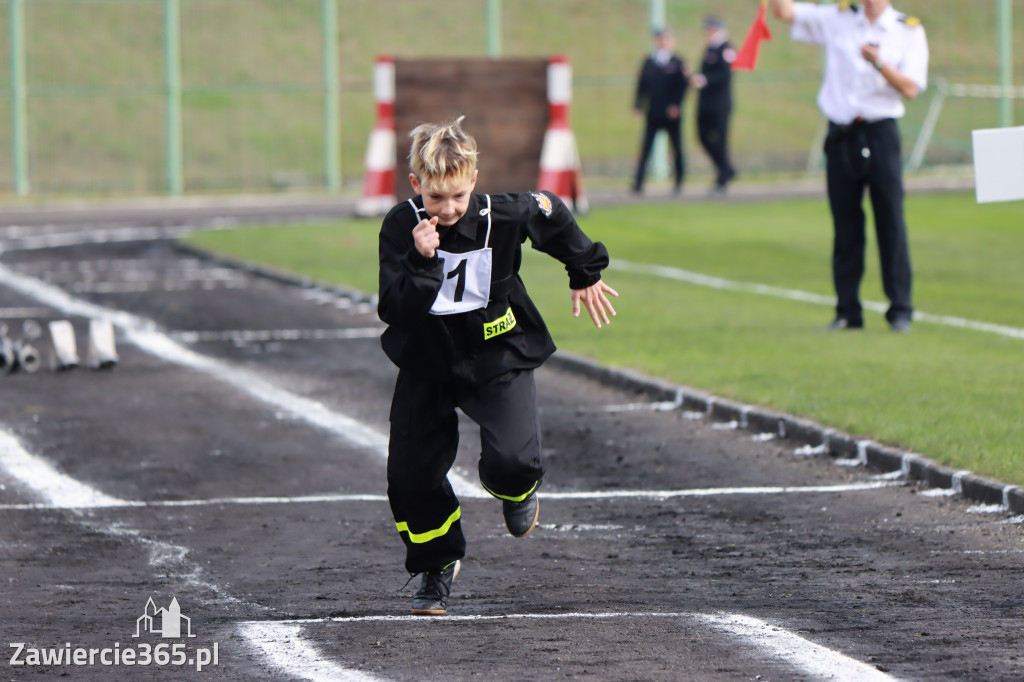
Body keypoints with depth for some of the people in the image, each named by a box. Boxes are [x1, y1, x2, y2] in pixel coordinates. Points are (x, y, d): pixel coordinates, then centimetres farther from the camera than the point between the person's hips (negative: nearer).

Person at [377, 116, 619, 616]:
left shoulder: (503, 216, -18)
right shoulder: (401, 228, -18)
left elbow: (553, 215, 6)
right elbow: (393, 311, -24)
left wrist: (585, 275, 20)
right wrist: (422, 263, -39)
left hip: (497, 356, -1)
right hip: (426, 364, 1)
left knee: (509, 460, -22)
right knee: (410, 476, -3)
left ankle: (518, 492, 18)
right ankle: (437, 566, 24)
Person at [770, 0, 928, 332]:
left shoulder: (908, 31, 4)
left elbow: (911, 88, -4)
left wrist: (879, 62, -19)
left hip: (881, 134, -2)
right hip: (841, 135, 2)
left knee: (891, 221, -6)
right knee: (845, 226, 3)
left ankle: (900, 310, -2)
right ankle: (847, 311, 7)